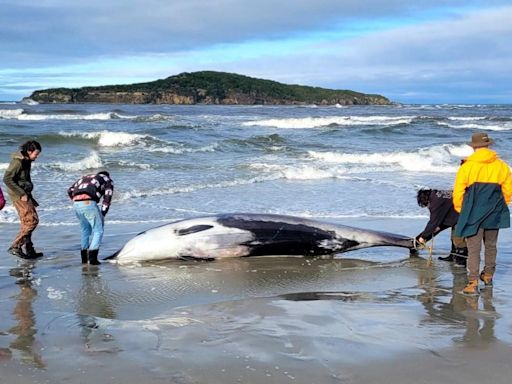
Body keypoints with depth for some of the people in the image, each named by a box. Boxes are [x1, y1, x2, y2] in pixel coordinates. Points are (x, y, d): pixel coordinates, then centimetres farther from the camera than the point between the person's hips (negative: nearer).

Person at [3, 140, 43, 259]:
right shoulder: (17, 161, -16)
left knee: (27, 222, 12)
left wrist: (30, 197, 18)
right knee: (32, 220, -12)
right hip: (19, 195, -9)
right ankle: (15, 247, -10)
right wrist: (21, 194, -19)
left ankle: (29, 250, 18)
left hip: (24, 194, 9)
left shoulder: (26, 161, 12)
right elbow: (7, 179, -20)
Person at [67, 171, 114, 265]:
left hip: (76, 204, 6)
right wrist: (102, 214, 11)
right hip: (89, 203, -5)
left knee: (85, 230, 23)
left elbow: (70, 190, 25)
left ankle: (84, 258, 24)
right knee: (98, 231, 4)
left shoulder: (85, 177, 36)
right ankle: (92, 258, -7)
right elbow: (107, 198, 9)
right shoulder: (108, 180, 23)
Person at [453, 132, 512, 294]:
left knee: (473, 249, -1)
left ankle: (473, 283, -9)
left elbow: (458, 193, -6)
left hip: (473, 214, -3)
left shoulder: (467, 167, -9)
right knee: (491, 246, 20)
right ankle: (488, 275, 34)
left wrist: (461, 210, 11)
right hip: (494, 215, 3)